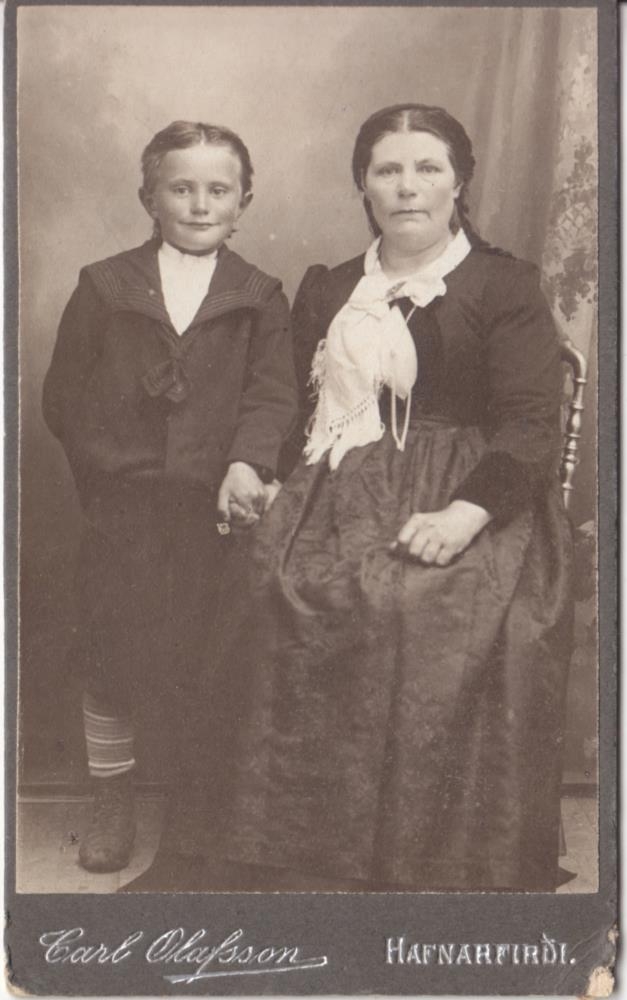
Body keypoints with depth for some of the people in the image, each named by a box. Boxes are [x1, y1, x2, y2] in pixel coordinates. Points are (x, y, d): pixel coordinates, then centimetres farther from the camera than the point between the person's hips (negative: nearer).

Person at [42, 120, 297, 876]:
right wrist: (106, 466, -8)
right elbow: (63, 396, 4)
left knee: (203, 662, 5)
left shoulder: (259, 299, 6)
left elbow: (271, 396, -5)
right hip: (121, 508, 1)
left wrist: (246, 464, -22)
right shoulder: (103, 287, 7)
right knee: (110, 656, 6)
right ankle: (112, 806, 27)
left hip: (214, 509, 0)